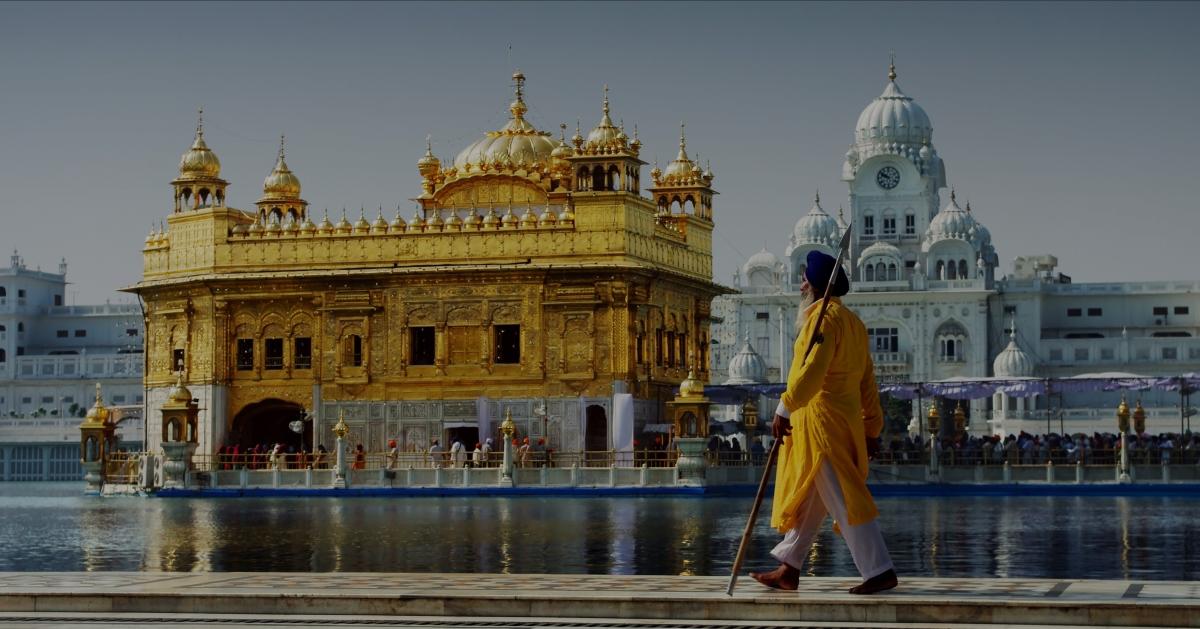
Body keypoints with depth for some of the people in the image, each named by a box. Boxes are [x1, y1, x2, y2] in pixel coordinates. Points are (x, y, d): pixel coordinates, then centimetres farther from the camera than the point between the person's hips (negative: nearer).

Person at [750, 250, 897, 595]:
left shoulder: (824, 317, -12)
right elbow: (867, 381, 17)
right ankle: (789, 570, 21)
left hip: (821, 418, -10)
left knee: (843, 500, -8)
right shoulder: (853, 322, 17)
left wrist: (784, 408, -21)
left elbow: (811, 370, -24)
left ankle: (880, 570, -7)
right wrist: (871, 428, 18)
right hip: (846, 418, 10)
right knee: (807, 498, 14)